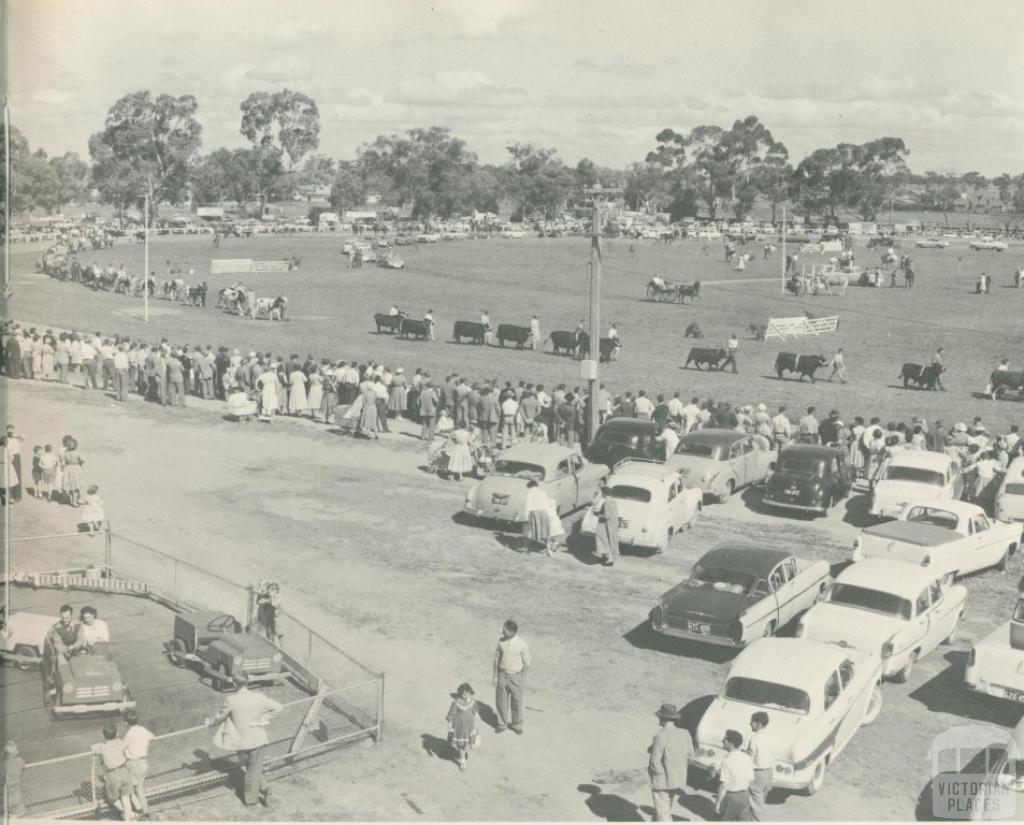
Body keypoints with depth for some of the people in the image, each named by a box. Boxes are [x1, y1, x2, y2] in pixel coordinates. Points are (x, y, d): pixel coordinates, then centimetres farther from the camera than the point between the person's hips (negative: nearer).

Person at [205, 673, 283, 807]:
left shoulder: (231, 700, -18)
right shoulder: (259, 698, -12)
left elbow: (220, 716, -4)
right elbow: (277, 707, -5)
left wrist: (210, 722, 16)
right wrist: (263, 719, -1)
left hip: (240, 740, -1)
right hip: (257, 739, 1)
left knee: (245, 768, 21)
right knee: (254, 769, 16)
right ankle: (251, 797, 21)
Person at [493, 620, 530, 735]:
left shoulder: (522, 644, -18)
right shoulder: (501, 641, -7)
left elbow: (526, 663, -10)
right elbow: (497, 658, 4)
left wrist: (522, 680, -12)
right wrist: (495, 676, 2)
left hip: (516, 676, -3)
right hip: (502, 675, 3)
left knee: (516, 702, 10)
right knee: (500, 701, 8)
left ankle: (516, 724, 32)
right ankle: (502, 724, 28)